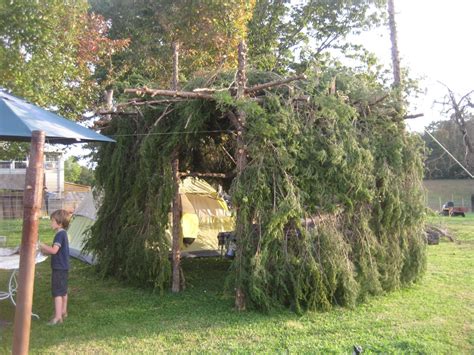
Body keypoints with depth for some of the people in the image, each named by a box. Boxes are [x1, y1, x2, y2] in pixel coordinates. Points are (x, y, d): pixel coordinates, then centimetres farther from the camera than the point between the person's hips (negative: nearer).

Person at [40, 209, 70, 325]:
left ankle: (58, 317, -6)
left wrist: (41, 245, -16)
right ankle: (63, 312, 29)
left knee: (57, 292, -8)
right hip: (63, 267, 10)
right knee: (63, 291, 18)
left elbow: (54, 250, -27)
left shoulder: (60, 234, -19)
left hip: (59, 268, -10)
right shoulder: (63, 233, 12)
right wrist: (44, 250, 9)